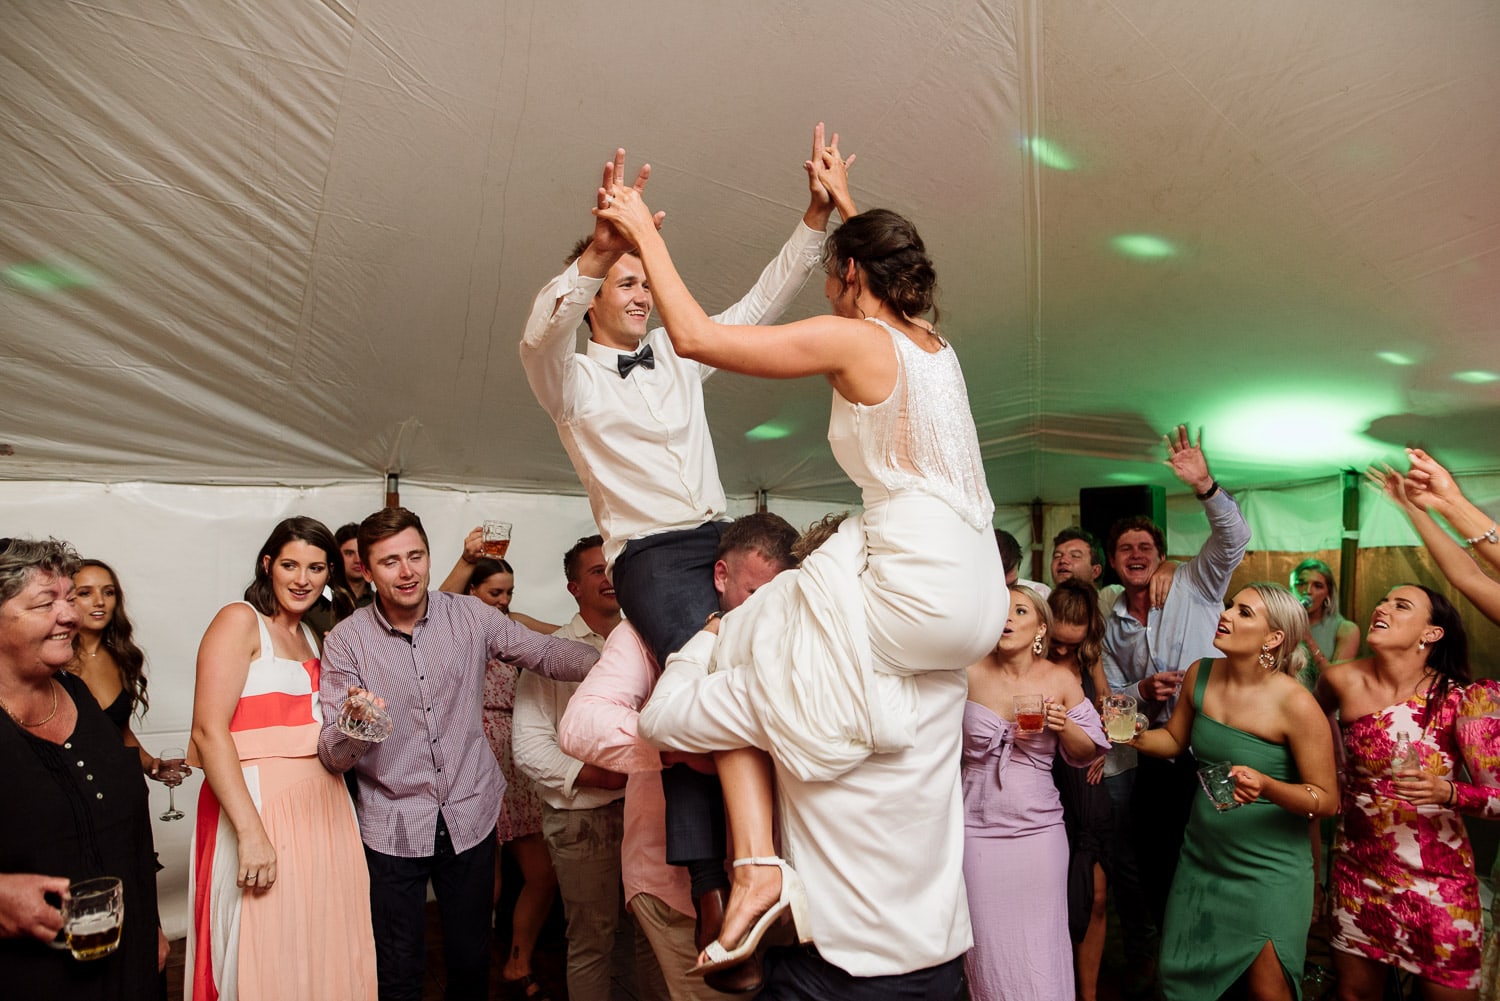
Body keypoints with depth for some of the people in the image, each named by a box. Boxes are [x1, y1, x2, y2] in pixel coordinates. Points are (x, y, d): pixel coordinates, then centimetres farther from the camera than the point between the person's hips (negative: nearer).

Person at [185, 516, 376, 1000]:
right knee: (266, 961, 2)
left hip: (321, 805, 7)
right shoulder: (240, 621, -5)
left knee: (321, 950, 13)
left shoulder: (309, 636, 16)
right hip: (259, 804, -7)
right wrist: (250, 832, -21)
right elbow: (208, 731, -16)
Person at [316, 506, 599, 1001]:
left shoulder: (470, 616, -4)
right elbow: (333, 755, -10)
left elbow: (547, 653, -6)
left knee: (472, 960, 17)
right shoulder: (346, 641, -8)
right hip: (394, 827, -1)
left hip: (471, 816, 2)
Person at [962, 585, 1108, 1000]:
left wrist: (1064, 726, -12)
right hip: (978, 827, -1)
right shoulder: (970, 674, -7)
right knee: (987, 947, 5)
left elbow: (1086, 754, 5)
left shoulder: (1061, 680, -2)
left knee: (1040, 948, 6)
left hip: (1039, 829, 1)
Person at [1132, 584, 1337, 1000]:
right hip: (1202, 855, 5)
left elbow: (1326, 799, -14)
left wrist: (1267, 787, -32)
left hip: (1268, 869, -5)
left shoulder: (1296, 705, -21)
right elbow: (1174, 739, 9)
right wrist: (1135, 736, -11)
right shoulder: (1201, 674, -5)